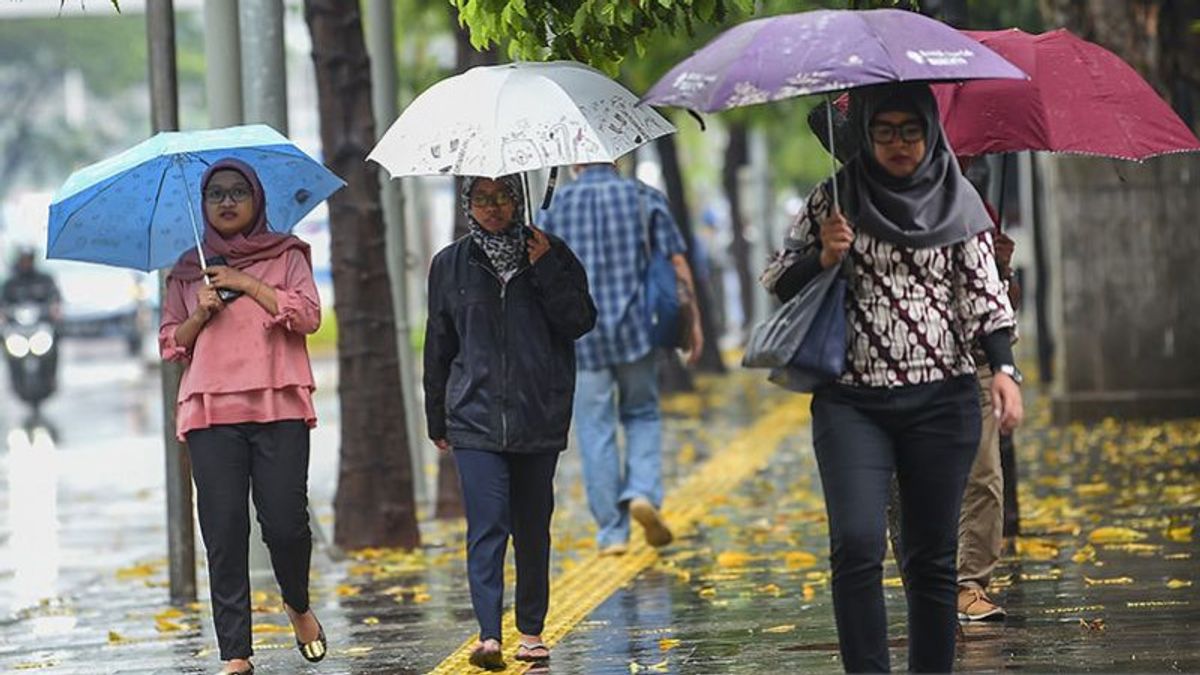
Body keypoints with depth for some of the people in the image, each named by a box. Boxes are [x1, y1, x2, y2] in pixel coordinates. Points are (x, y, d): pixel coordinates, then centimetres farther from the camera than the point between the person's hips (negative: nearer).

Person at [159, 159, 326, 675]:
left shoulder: (286, 255, 12)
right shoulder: (187, 271, 18)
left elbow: (308, 315, -2)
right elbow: (170, 343, 16)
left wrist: (246, 284, -4)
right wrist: (201, 313, -2)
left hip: (278, 405, -2)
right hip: (210, 410, 2)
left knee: (285, 520, -10)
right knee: (224, 529, -5)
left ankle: (298, 605, 22)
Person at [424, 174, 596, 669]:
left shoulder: (550, 254, 6)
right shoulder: (451, 265, 8)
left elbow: (581, 322, -2)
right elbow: (438, 346, 14)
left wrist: (546, 270, -12)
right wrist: (437, 420, 15)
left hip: (539, 417, 1)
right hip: (475, 418, -1)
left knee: (533, 527, 8)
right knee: (487, 524, -13)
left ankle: (531, 632, 18)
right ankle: (489, 635, -19)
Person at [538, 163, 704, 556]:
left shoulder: (557, 207, 3)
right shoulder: (645, 198, 2)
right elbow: (677, 265, -1)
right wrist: (693, 322, 6)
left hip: (580, 335, 0)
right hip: (635, 328, 0)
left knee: (596, 431, 5)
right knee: (642, 414, 18)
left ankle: (611, 532, 5)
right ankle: (643, 491, -6)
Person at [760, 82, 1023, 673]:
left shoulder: (956, 200, 6)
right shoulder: (835, 198, 4)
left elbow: (983, 290, 4)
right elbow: (777, 280, 8)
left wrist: (1003, 368, -9)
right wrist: (824, 257, -11)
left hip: (940, 401, 1)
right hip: (852, 402, -1)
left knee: (932, 556, 4)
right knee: (857, 544, -16)